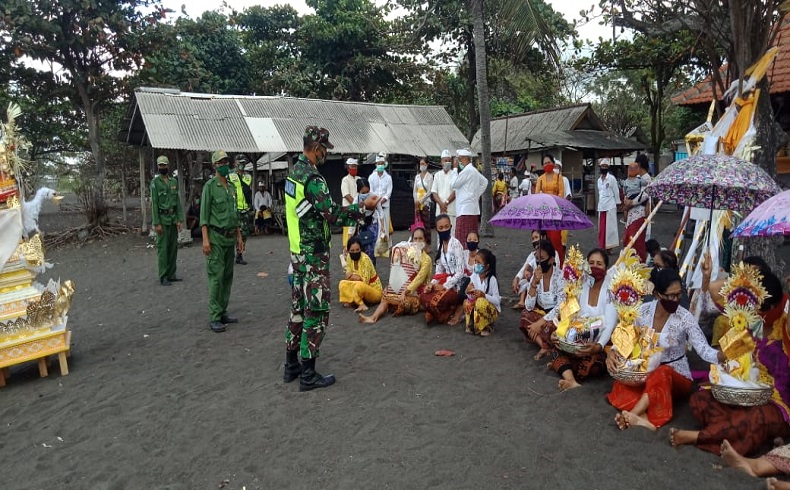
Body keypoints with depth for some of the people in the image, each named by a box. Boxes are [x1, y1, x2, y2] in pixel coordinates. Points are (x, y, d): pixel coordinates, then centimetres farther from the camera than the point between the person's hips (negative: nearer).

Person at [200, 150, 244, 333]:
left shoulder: (232, 187, 14)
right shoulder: (210, 186, -5)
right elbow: (204, 214, -9)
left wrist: (239, 236, 17)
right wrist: (205, 239, -16)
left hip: (230, 237, 7)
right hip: (216, 237, -7)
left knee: (228, 276, 8)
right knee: (216, 277, -8)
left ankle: (223, 312, 16)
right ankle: (214, 318, -4)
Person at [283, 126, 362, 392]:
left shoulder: (294, 173, 10)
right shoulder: (313, 178, -19)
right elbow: (332, 214, -21)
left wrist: (348, 212, 16)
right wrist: (360, 207, -9)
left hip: (297, 251, 9)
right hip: (314, 255, -9)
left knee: (298, 308, 15)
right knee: (316, 312, -2)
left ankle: (291, 365, 24)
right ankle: (308, 374, 4)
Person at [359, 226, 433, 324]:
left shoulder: (426, 259, -7)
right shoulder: (409, 254, 13)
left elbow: (419, 279, -18)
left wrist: (405, 291, -27)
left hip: (416, 292, -5)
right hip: (404, 288, 5)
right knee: (385, 297, -20)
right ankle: (373, 317, -37)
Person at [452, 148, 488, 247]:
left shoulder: (467, 170, -11)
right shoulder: (474, 170, 18)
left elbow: (454, 184, -10)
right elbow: (485, 182, 30)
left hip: (465, 209, -10)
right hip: (474, 209, 10)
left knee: (462, 236, -12)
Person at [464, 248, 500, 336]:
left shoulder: (492, 279, -18)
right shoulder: (474, 276, -5)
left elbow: (496, 300, -18)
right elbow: (471, 297, 0)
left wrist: (484, 295, -31)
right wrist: (468, 292, -22)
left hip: (491, 310, -4)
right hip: (476, 306, 5)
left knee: (481, 302, -34)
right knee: (467, 303, -24)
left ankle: (487, 326, -10)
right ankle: (472, 325, -3)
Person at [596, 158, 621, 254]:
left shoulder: (612, 178, -3)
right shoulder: (599, 180, 13)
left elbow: (616, 192, -2)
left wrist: (617, 204, -2)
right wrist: (599, 203, 13)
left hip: (610, 205, -5)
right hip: (601, 206, 5)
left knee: (610, 226, -2)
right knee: (601, 228, 5)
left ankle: (609, 247, 1)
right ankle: (602, 247, 11)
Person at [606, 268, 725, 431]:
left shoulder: (685, 318, -14)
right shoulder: (643, 311, -6)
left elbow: (703, 349, -20)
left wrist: (723, 355, -43)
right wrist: (612, 352, -17)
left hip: (675, 377, -3)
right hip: (646, 373, 3)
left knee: (662, 374, -38)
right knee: (621, 383, -27)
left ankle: (633, 414, -44)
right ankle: (642, 417, -44)